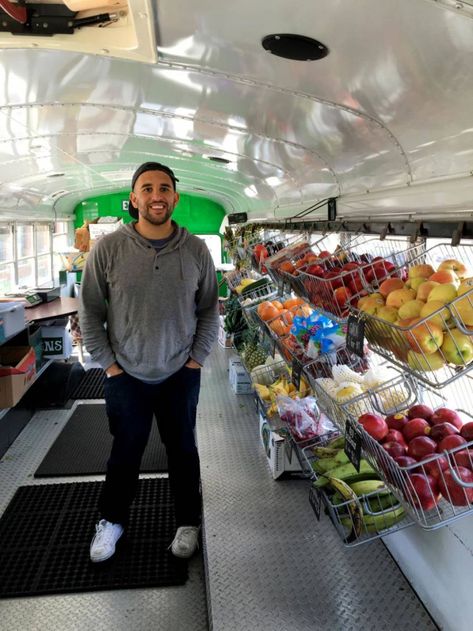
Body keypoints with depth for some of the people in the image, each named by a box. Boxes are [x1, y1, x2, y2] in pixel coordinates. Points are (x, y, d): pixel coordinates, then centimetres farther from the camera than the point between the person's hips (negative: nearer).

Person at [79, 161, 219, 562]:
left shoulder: (196, 250, -6)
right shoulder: (108, 248, -10)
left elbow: (209, 309, 3)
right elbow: (90, 312, -3)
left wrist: (197, 359, -1)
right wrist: (109, 363, -4)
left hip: (181, 375, 1)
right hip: (125, 375, 0)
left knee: (183, 450, 15)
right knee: (125, 452, 16)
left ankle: (188, 522, 38)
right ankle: (112, 520, 41)